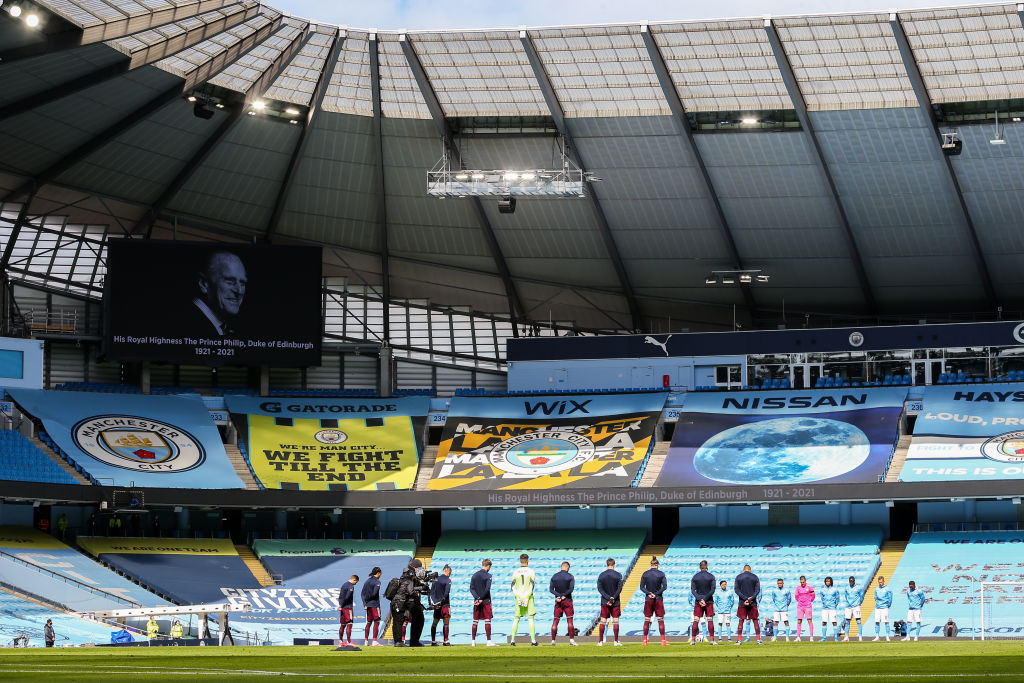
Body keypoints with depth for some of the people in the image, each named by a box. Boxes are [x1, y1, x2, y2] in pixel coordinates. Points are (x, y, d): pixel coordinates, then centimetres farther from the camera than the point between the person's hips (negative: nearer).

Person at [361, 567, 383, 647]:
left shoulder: (367, 581, 12)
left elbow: (362, 593, 7)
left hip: (368, 604, 7)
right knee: (376, 622, -1)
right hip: (375, 604, -7)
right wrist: (367, 599, -2)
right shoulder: (377, 582, -9)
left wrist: (365, 603, 2)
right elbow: (375, 593, -17)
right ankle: (374, 641, -5)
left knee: (368, 623, 12)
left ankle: (366, 641, 11)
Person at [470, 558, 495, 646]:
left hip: (476, 601, 5)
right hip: (486, 601, -5)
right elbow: (487, 589, -15)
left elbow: (471, 589, 1)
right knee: (487, 620, -3)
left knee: (475, 621, 9)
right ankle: (489, 641, -6)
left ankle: (473, 641, 10)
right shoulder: (488, 575, -7)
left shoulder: (474, 576, 8)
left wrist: (477, 598, -8)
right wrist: (481, 599, -9)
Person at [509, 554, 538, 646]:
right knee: (531, 618, 1)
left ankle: (512, 639, 4)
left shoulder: (515, 572, 5)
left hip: (519, 598, 2)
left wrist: (517, 597, -5)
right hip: (529, 597, -2)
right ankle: (533, 640, -3)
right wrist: (527, 597, -12)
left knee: (516, 619, 8)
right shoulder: (530, 571, -2)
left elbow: (513, 586, -1)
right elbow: (532, 585, -10)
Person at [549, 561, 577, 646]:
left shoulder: (554, 576, 5)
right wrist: (564, 595, -9)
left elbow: (551, 589, -2)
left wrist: (559, 595, -12)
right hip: (567, 600, -2)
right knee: (569, 620, -1)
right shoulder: (570, 577, -4)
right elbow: (571, 588, -14)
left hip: (558, 601, 2)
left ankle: (553, 640, 3)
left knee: (555, 621, 5)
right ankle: (571, 639, -7)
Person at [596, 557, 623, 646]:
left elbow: (599, 588, -4)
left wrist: (608, 598, -10)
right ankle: (616, 641, 0)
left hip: (604, 602, 1)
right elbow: (619, 589, -10)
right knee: (615, 620, 2)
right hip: (615, 602, -1)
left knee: (603, 621, 4)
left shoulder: (602, 575, 1)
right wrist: (613, 598, -12)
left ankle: (600, 641, 2)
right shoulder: (618, 575, -4)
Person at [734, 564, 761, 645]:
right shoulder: (755, 577, 4)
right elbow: (757, 590, -4)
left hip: (742, 602, 0)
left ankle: (739, 640, 0)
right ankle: (758, 640, 3)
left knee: (741, 621, 5)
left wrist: (745, 599, -11)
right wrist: (750, 599, -11)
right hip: (753, 603, 0)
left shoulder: (738, 577, 3)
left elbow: (736, 589, -4)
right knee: (755, 621, 5)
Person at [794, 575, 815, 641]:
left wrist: (809, 601, 6)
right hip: (800, 606, 3)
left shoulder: (809, 587, -5)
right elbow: (796, 596, 18)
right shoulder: (798, 587, 5)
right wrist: (799, 601, 12)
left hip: (808, 606, -3)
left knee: (810, 621, -5)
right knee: (799, 622, 1)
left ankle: (811, 637, -4)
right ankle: (798, 637, 4)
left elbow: (813, 595, 5)